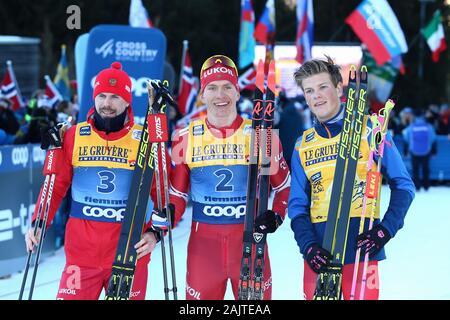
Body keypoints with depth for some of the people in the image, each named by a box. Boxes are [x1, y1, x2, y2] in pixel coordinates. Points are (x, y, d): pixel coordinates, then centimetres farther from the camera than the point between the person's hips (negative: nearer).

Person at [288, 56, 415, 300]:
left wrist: (386, 230, -11)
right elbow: (297, 205, 11)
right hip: (319, 251, 3)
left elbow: (403, 186, 3)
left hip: (361, 245, -3)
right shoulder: (303, 145, 12)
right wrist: (308, 246, -7)